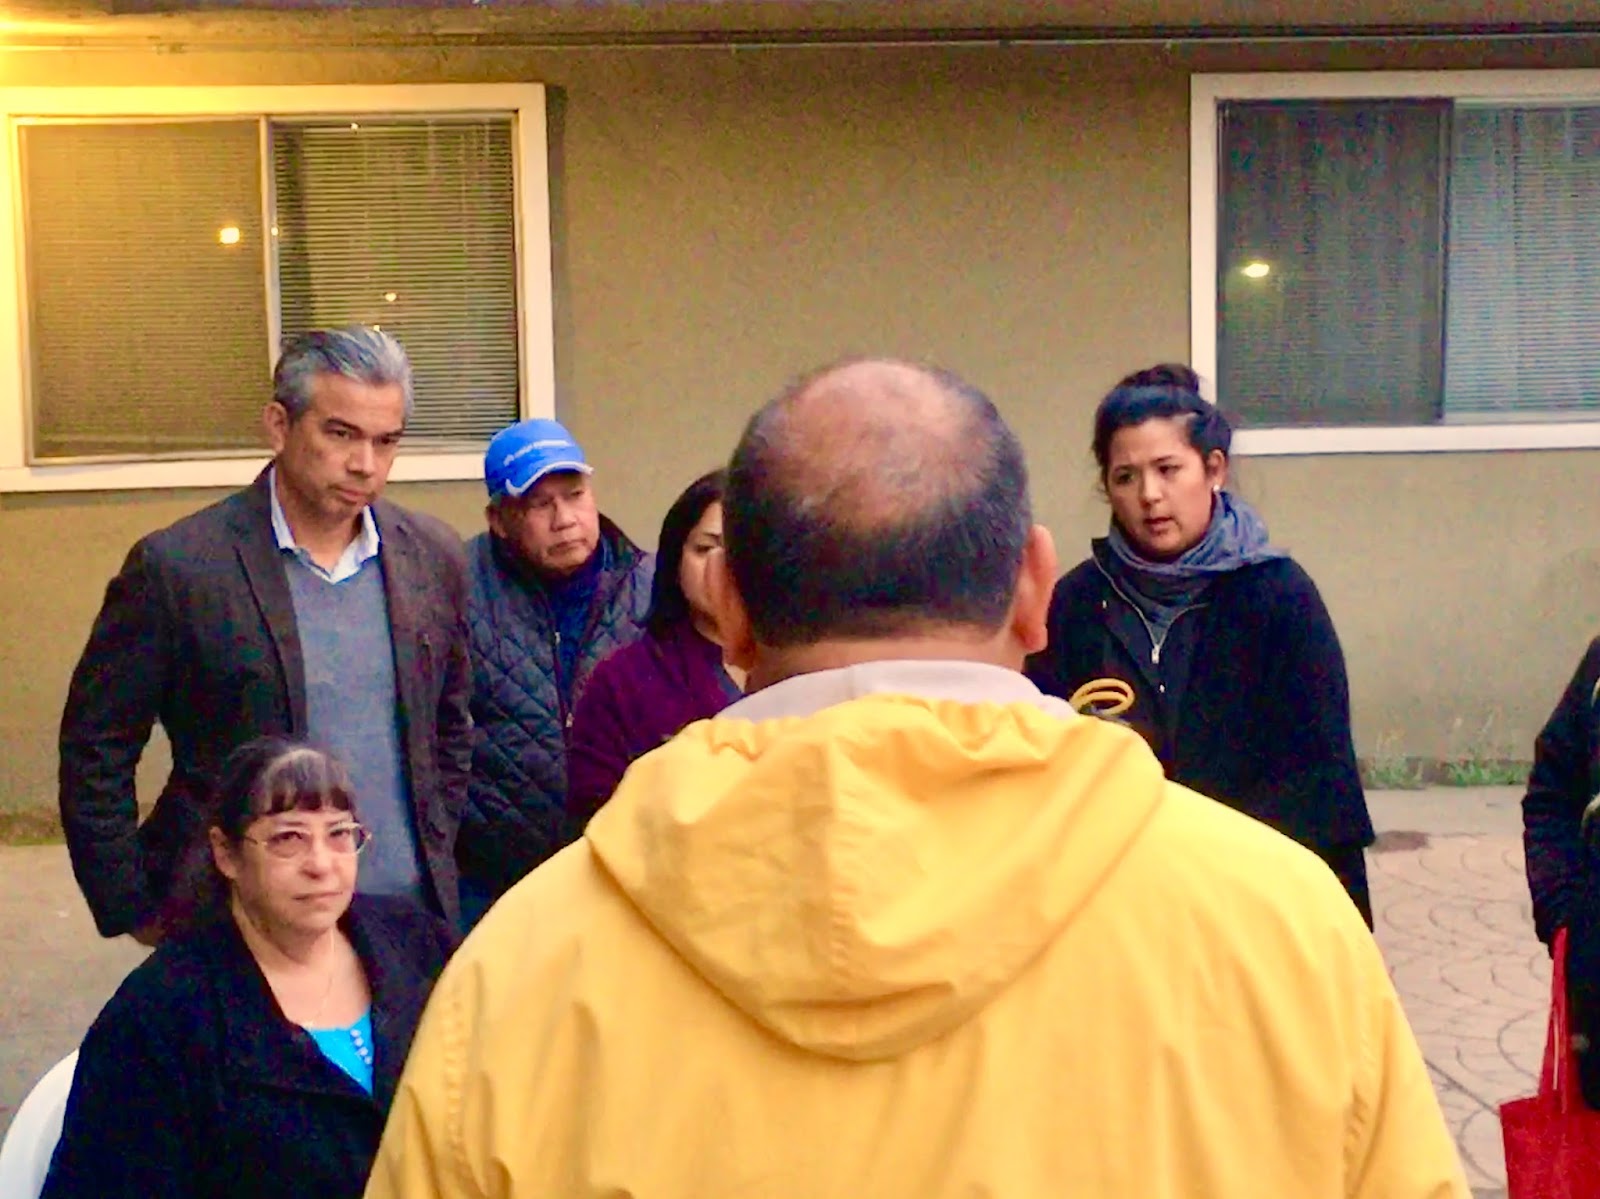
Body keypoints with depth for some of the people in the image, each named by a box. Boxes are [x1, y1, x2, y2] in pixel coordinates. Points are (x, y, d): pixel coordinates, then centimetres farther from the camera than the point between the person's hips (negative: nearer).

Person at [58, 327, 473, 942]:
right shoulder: (177, 565, -9)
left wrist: (436, 861, 12)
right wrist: (136, 913, -3)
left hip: (408, 914, 4)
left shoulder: (432, 556, 3)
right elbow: (94, 750, -4)